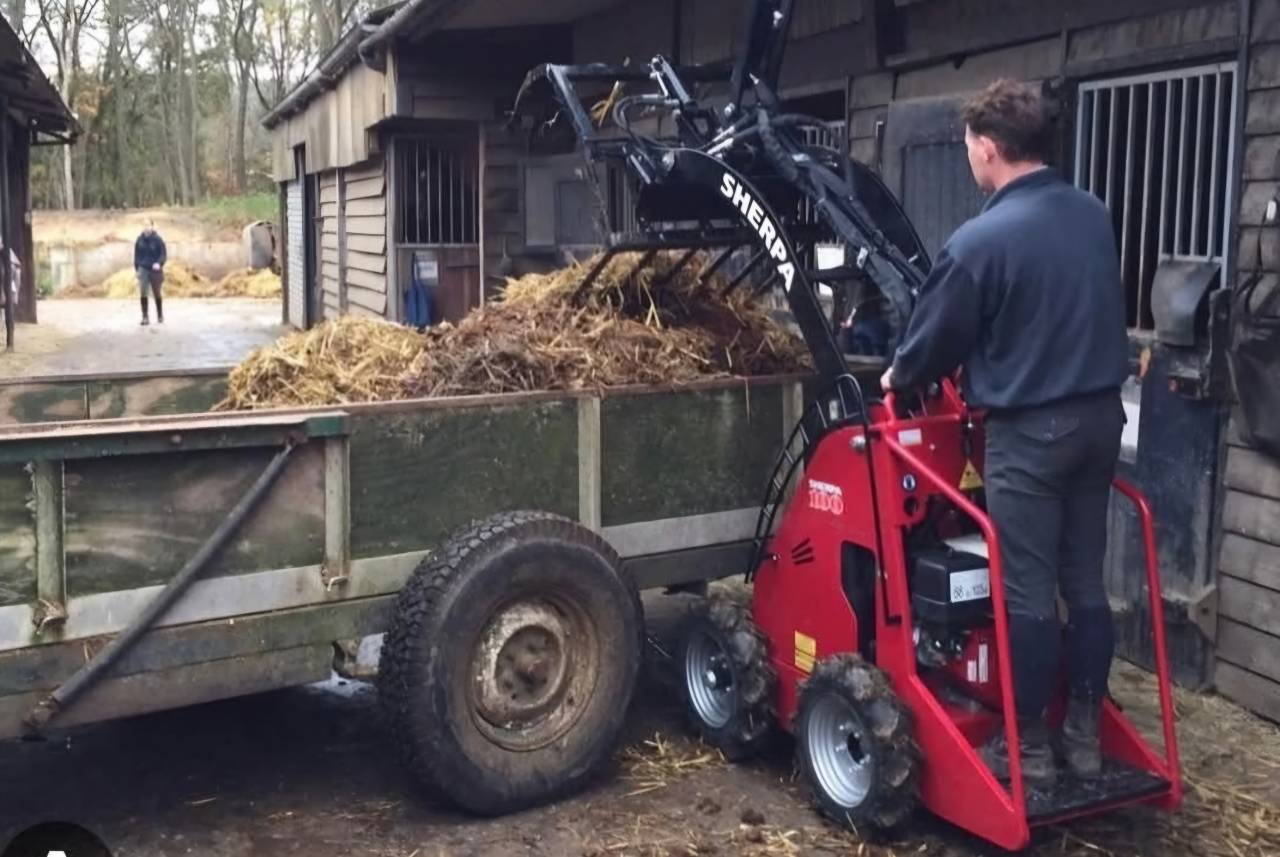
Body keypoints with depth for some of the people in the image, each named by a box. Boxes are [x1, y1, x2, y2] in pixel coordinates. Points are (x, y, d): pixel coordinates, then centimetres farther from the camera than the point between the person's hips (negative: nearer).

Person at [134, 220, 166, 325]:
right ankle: (145, 317, -5)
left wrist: (159, 263, -25)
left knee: (157, 294, 11)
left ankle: (160, 316, 27)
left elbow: (164, 254, -7)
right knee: (143, 294, -9)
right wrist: (137, 268, 8)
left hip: (155, 270, -2)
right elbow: (136, 255, 11)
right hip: (143, 270, 2)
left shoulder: (157, 240, -7)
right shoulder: (140, 240, 2)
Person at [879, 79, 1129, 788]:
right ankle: (1085, 735, 23)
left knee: (1029, 592, 2)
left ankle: (1028, 750, 11)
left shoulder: (980, 240, -18)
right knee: (1085, 581, 13)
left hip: (1030, 429, -7)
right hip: (1099, 414, 7)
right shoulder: (1095, 216, 5)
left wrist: (898, 379, 15)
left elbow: (935, 337, -6)